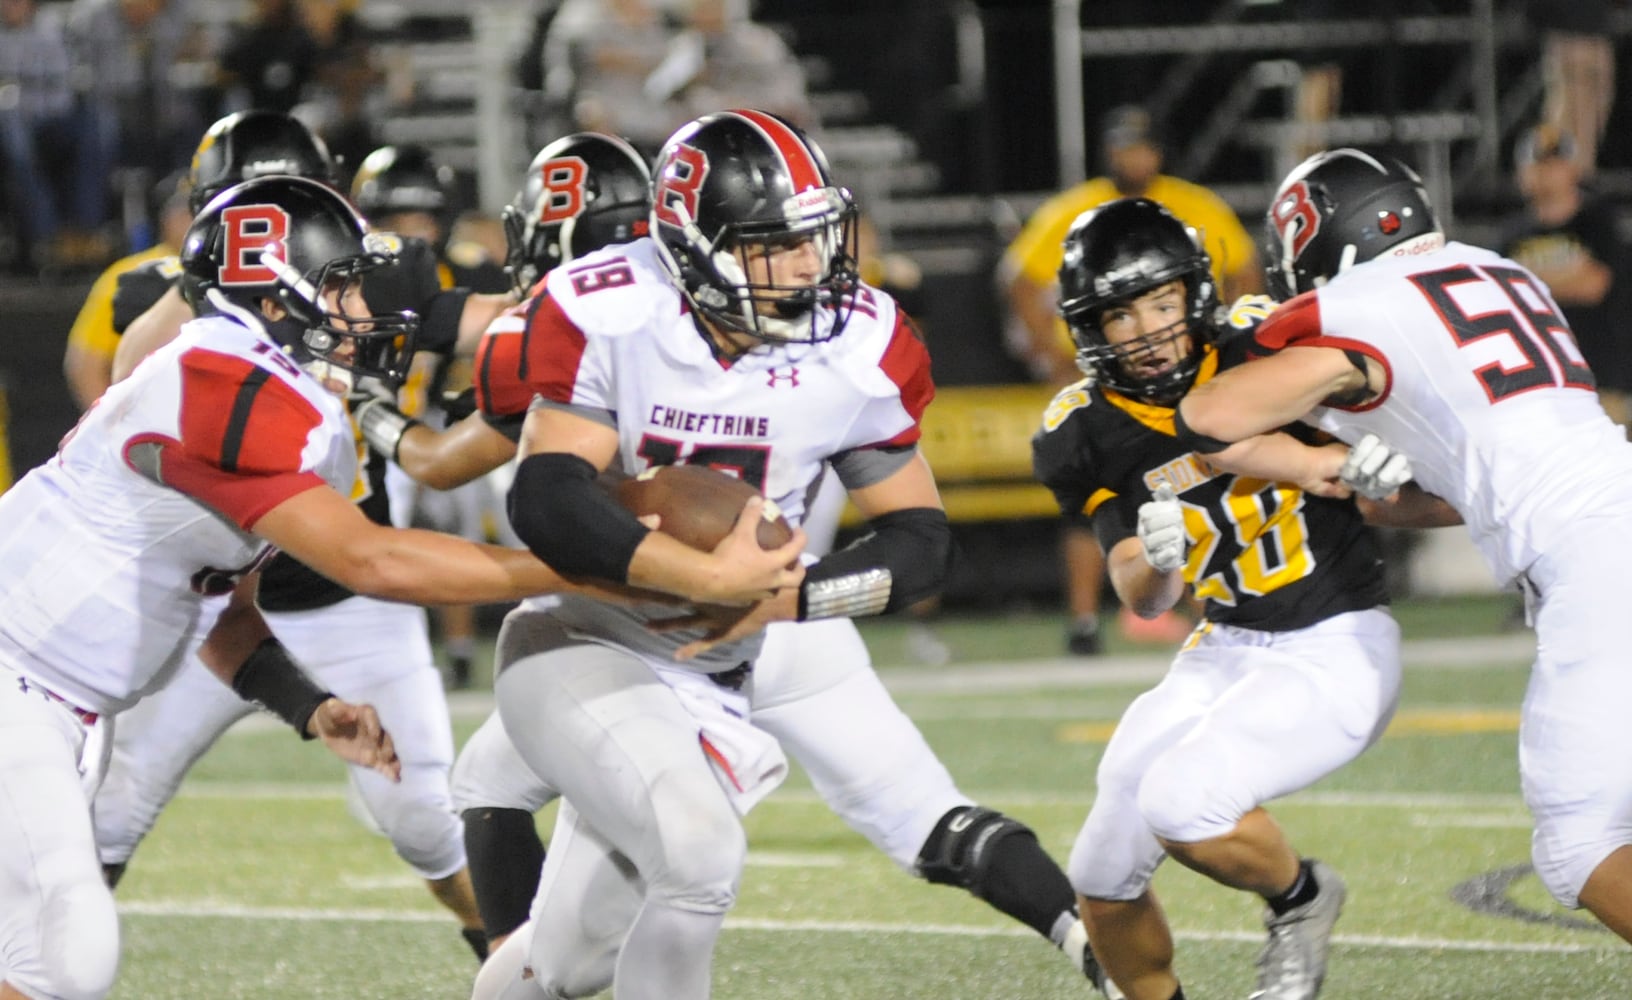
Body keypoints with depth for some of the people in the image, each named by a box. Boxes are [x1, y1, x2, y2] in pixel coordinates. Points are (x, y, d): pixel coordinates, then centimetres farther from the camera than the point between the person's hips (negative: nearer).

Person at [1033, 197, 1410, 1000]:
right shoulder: (1091, 436, -5)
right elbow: (1145, 601, -8)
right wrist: (1155, 557, -29)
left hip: (1338, 650, -5)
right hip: (1226, 652, 5)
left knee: (1181, 802, -27)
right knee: (1102, 882, 3)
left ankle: (1299, 898, 3)